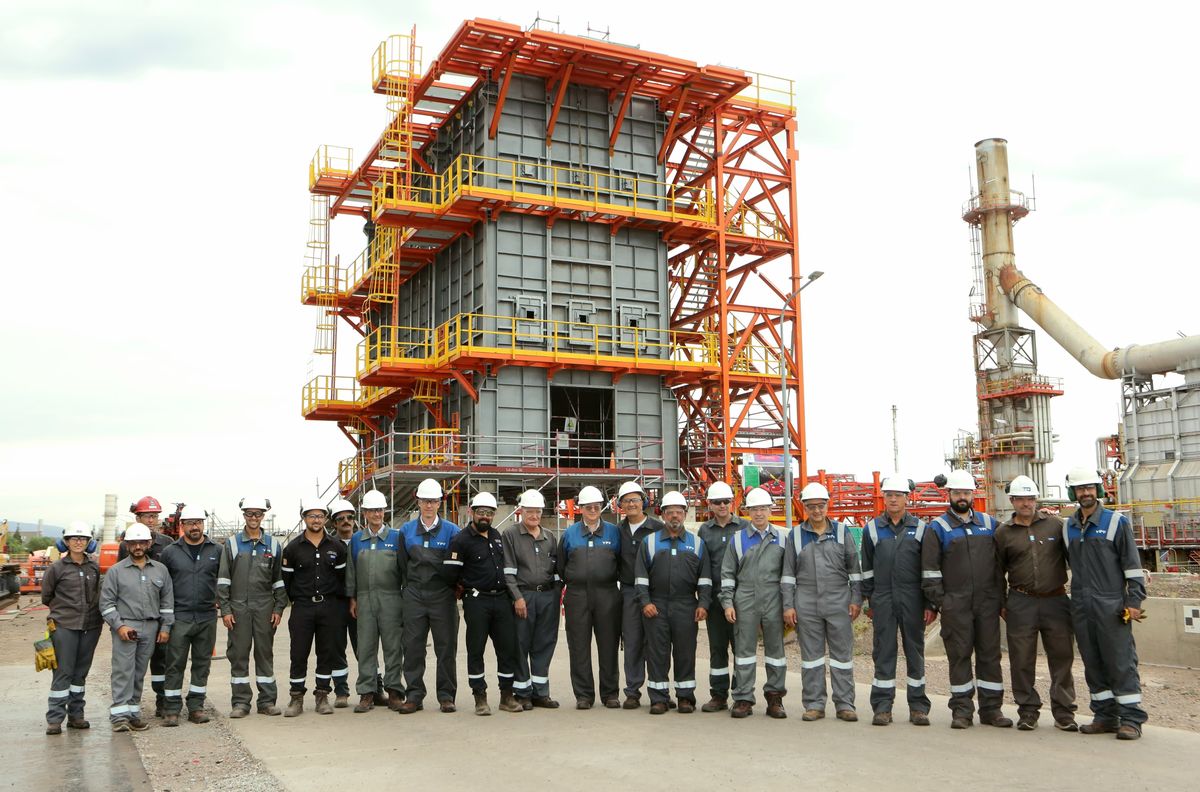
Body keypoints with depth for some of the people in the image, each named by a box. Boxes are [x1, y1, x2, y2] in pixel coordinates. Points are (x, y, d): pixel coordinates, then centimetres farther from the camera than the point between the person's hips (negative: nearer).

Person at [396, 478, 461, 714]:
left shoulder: (451, 531, 2)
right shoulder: (406, 530, 9)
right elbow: (403, 563, 13)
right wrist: (411, 587, 9)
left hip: (442, 595, -2)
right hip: (414, 596, 2)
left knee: (446, 647, 1)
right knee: (412, 647, 2)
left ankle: (446, 696, 9)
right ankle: (414, 696, 10)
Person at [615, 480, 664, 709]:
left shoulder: (657, 528, -3)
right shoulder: (618, 531, 11)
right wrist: (619, 578, 9)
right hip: (629, 593, 3)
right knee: (632, 643, 4)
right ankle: (632, 692, 9)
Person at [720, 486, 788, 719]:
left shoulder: (781, 539, 9)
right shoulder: (738, 539, 6)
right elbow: (727, 573, 6)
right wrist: (728, 603, -2)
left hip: (773, 602, 1)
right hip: (745, 602, -1)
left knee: (775, 648, 6)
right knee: (744, 650, 1)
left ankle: (775, 697, 16)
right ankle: (743, 699, 8)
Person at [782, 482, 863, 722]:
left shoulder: (842, 532, 6)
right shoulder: (795, 536, 7)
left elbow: (854, 569, 7)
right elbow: (788, 574, 7)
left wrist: (856, 599, 0)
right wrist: (788, 606, 2)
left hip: (838, 602, 0)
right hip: (806, 603, 1)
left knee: (842, 653, 2)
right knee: (811, 655, 5)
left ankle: (844, 704, 9)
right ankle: (814, 704, 12)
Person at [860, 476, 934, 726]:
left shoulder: (920, 528, 4)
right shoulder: (872, 529, 8)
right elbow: (867, 568, 10)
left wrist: (931, 604, -2)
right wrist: (869, 601, 6)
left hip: (913, 600, -1)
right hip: (883, 600, 1)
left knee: (915, 651, 5)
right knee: (883, 652, 3)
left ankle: (918, 706, 13)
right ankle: (882, 707, 8)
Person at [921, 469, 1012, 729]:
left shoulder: (989, 524, 13)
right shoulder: (938, 527, 2)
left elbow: (1000, 563, 16)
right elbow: (930, 569, -1)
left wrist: (1001, 597, 10)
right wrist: (938, 600, -8)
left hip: (988, 602, 3)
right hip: (955, 604, -3)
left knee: (990, 654, 6)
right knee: (959, 656, 2)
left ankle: (991, 708, 15)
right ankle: (961, 710, 10)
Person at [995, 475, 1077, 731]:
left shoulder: (1055, 525, 6)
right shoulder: (1003, 532, 6)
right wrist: (1001, 605, 8)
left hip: (1056, 600, 0)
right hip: (1021, 603, 0)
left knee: (1062, 657, 3)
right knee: (1022, 660, 3)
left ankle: (1064, 712, 13)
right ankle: (1028, 711, 14)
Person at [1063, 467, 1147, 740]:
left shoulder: (1116, 522, -1)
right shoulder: (1068, 527, 12)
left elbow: (1132, 564, -3)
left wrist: (1134, 601, -8)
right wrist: (1077, 598, 19)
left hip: (1112, 606, -5)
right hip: (1081, 607, 5)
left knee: (1121, 662, -3)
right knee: (1093, 664, 9)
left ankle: (1131, 719, 3)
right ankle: (1105, 716, 17)